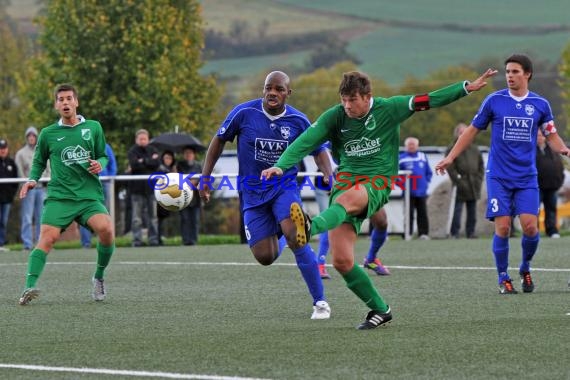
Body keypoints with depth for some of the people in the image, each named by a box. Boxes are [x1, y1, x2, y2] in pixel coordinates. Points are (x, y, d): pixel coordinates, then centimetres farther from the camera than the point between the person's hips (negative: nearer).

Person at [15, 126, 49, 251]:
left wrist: (48, 179, -2)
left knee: (42, 217, 2)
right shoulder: (21, 153, 8)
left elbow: (49, 168, 15)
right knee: (27, 217, -7)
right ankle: (27, 243, -9)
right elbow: (19, 171, 1)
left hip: (42, 188, 3)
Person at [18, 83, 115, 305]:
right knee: (47, 238, -21)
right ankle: (29, 287, -29)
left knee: (106, 229, -25)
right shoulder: (48, 133, 10)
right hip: (59, 197, 0)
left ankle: (99, 278, -1)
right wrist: (32, 180, 3)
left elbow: (104, 156, 19)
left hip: (90, 196, 0)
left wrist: (100, 164, -4)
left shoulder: (93, 128, 10)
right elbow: (39, 162, 22)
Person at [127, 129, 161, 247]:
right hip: (137, 187, -3)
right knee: (137, 216, -5)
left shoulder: (152, 150, 12)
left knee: (152, 215, 4)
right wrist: (150, 161, -8)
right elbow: (134, 164, -16)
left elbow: (157, 163, -5)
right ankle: (137, 240, -3)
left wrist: (143, 162, -8)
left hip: (150, 187, 3)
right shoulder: (132, 151, 1)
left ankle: (153, 240, 8)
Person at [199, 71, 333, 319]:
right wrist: (205, 177, 1)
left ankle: (320, 301, -17)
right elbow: (219, 140, 4)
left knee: (295, 237, -26)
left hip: (285, 187, -1)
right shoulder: (244, 113, -10)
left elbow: (319, 151, 7)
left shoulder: (298, 120, -6)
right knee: (265, 257, -5)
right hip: (253, 193, 1)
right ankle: (276, 236, 37)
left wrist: (329, 177, -11)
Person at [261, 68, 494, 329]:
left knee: (348, 198, -41)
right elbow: (305, 141, -8)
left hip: (377, 182, -3)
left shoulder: (388, 109, 0)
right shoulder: (334, 117, 1)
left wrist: (467, 87, -3)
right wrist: (281, 166, -24)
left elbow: (429, 100, 2)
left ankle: (311, 228, -70)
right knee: (341, 261, -8)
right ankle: (380, 310, 7)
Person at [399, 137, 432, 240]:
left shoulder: (423, 157, 9)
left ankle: (423, 233, 6)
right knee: (409, 214, -2)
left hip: (421, 191, 2)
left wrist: (427, 182, 4)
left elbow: (429, 172, 15)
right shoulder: (402, 158, 0)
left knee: (423, 214, 2)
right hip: (409, 192, -2)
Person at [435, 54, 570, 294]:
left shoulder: (540, 104, 4)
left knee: (530, 227, -10)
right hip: (499, 177, -1)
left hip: (527, 177, 1)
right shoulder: (494, 101, 0)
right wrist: (450, 157, 5)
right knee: (502, 227, -9)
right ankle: (503, 279, 7)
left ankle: (525, 268, 18)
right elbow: (472, 131, 9)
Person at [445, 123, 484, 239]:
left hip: (474, 186, 5)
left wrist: (479, 179, 3)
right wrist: (458, 181, -16)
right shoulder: (452, 150, -2)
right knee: (457, 210, -7)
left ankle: (471, 232, 14)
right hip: (460, 188, -5)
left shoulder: (474, 149, 13)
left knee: (472, 211, 8)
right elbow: (450, 168, -9)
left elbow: (481, 165, 16)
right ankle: (454, 233, -5)